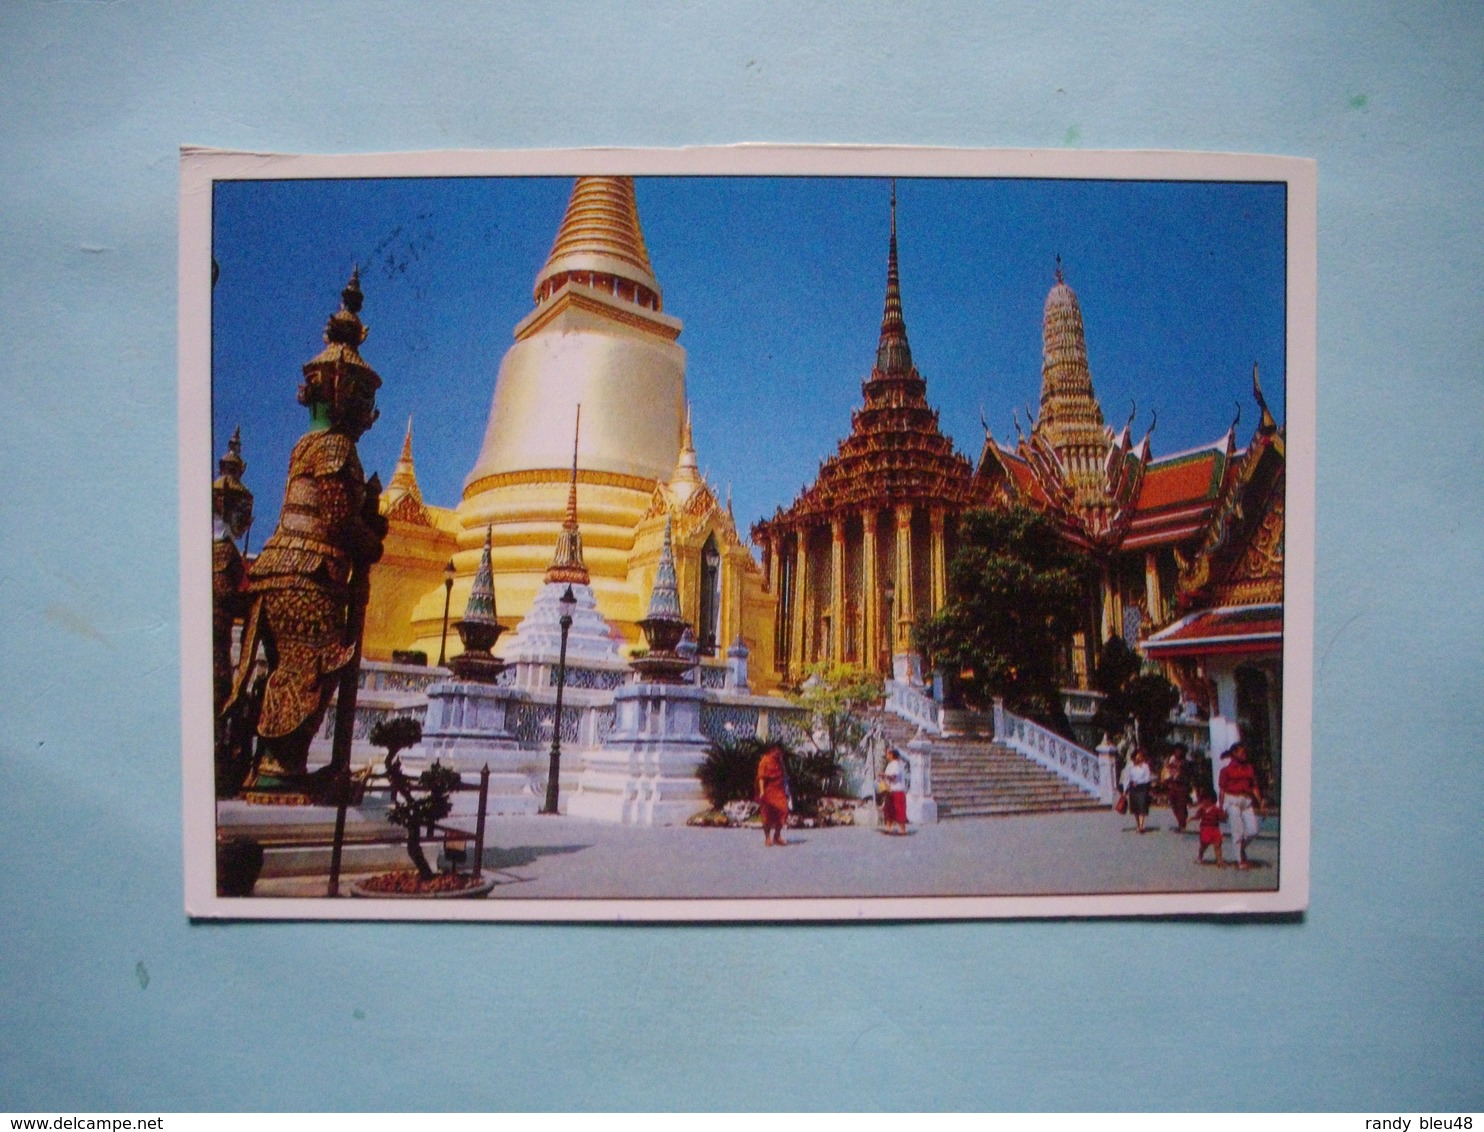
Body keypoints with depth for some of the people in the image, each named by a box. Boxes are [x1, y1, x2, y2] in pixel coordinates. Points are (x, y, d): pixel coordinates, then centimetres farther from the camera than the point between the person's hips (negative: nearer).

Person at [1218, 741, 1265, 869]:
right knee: (1238, 832, -3)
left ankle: (1241, 849, 26)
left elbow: (1254, 787, 11)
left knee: (1253, 831, -2)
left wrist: (1260, 804, 4)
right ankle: (1240, 861, 5)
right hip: (1232, 801, -4)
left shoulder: (1249, 768, 10)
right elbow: (1222, 790, -1)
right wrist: (1221, 808, -3)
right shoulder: (1226, 770, -2)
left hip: (1247, 801, 4)